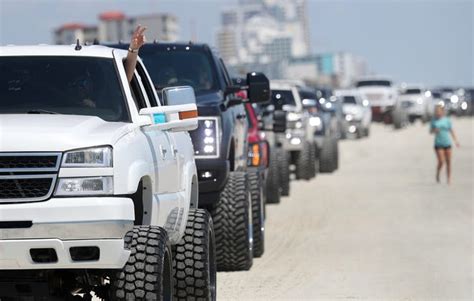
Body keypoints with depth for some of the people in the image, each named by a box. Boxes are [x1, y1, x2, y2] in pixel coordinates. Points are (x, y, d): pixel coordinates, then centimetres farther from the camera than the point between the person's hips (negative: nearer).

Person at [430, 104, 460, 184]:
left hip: (447, 144, 1)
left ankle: (449, 179, 10)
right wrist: (434, 130, -14)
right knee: (441, 162, -11)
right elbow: (430, 131, 9)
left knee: (448, 162, 1)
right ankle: (437, 174, 15)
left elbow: (451, 131, 4)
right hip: (438, 144, -1)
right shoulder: (434, 120, 3)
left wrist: (456, 140, -6)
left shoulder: (447, 120, 1)